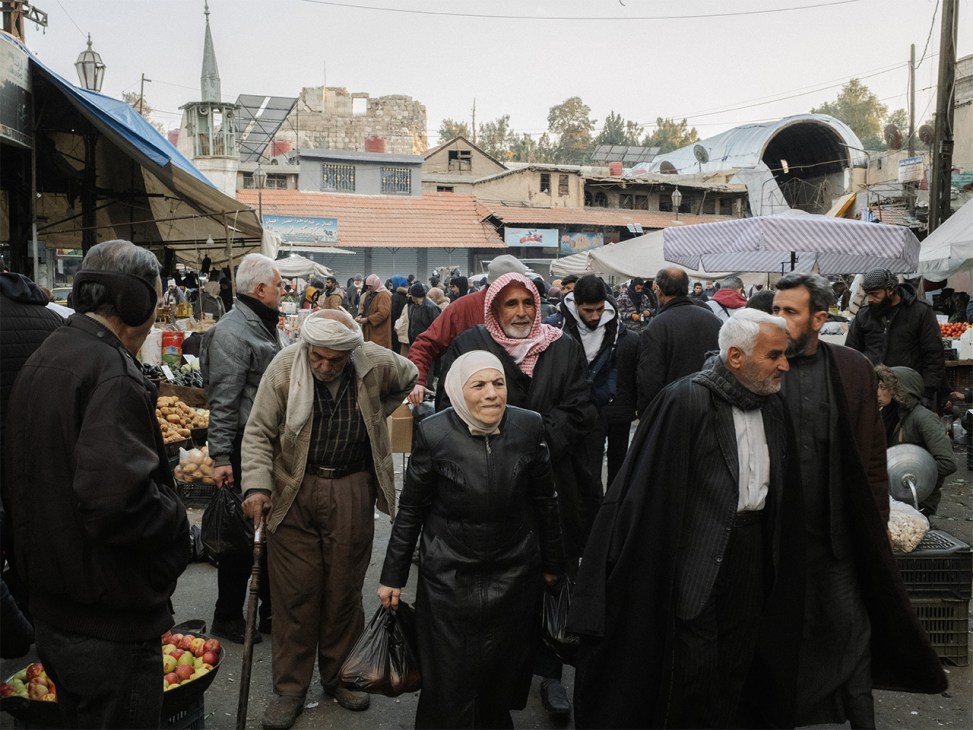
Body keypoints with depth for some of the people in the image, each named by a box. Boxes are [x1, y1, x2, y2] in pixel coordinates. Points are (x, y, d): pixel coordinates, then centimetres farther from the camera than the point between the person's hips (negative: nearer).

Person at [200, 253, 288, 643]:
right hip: (245, 448, -9)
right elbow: (222, 402, -20)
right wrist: (221, 457, -21)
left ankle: (270, 610, 30)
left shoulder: (268, 327, 13)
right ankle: (227, 616, 19)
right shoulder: (231, 333, -16)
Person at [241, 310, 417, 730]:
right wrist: (257, 486, -21)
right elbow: (259, 432, -8)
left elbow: (410, 377, 16)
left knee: (344, 588, 12)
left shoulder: (376, 365, -8)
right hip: (294, 490, -1)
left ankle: (339, 675, 32)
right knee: (295, 591, 5)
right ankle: (290, 688, 21)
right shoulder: (284, 368, -12)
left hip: (353, 490, 1)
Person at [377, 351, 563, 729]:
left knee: (503, 676, 12)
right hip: (449, 579, -1)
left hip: (514, 577, 2)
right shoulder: (433, 433, -12)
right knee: (449, 683, 8)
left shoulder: (529, 427, -7)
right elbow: (411, 510, -3)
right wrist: (393, 576, 1)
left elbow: (545, 500, 4)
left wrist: (552, 563, 12)